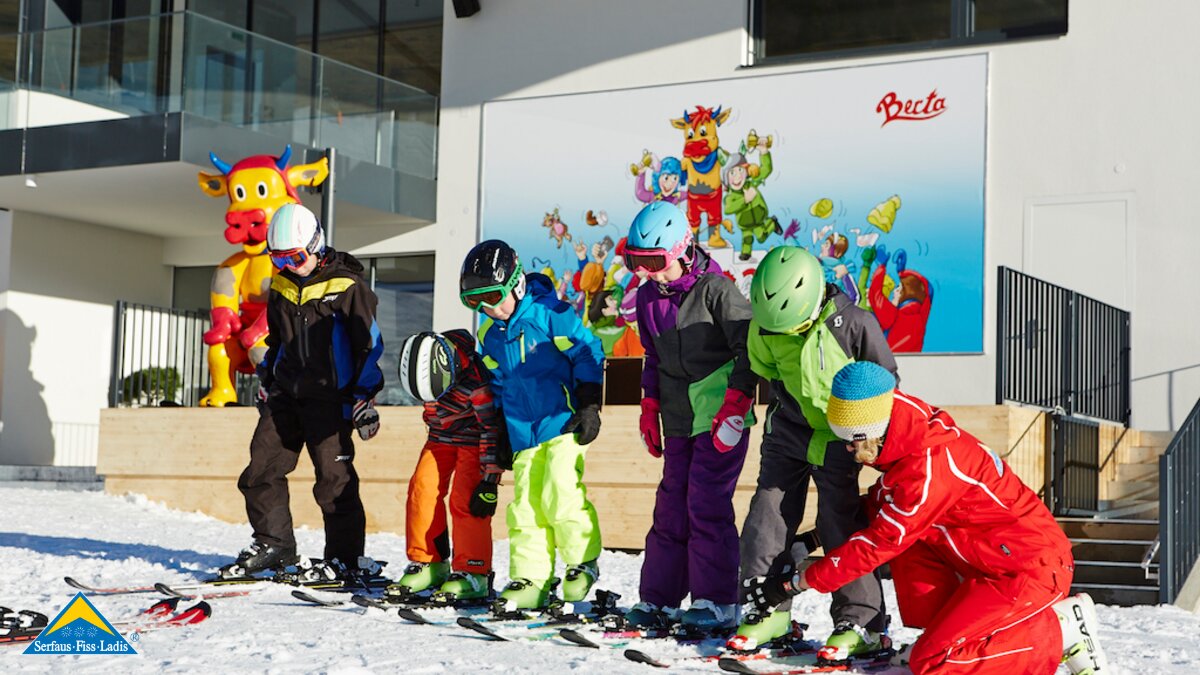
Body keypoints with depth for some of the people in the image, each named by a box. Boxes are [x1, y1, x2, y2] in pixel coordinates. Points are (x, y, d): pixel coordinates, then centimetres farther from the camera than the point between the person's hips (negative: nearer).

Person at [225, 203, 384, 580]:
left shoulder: (348, 287, -8)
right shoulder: (281, 287, 12)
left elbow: (369, 344, -7)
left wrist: (365, 398, -10)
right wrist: (265, 384, 23)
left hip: (328, 397, -6)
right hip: (285, 394, 7)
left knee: (334, 478, -6)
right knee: (262, 469, 4)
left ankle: (346, 555, 3)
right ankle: (273, 544, 17)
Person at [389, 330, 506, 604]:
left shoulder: (475, 377, -33)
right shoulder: (422, 362, -14)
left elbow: (493, 427, -25)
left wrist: (490, 480, -23)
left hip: (476, 439, -6)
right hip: (441, 436, 6)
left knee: (466, 500, -16)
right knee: (421, 490, -5)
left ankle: (473, 574, -9)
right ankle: (427, 564, 6)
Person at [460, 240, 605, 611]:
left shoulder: (550, 314, -10)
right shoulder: (489, 334, 10)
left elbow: (587, 353, -7)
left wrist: (589, 405, -10)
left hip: (564, 424, -6)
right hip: (524, 434, 6)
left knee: (561, 495, -15)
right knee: (525, 506, 3)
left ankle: (583, 562, 5)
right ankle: (530, 580, 9)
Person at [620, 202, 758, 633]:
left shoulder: (716, 290, -13)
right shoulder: (648, 296, 9)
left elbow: (749, 351, -13)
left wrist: (733, 410, -16)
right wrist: (649, 410, 16)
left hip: (721, 419, -7)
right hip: (679, 421, 7)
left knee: (706, 502, -11)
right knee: (671, 507, 7)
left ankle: (718, 603, -4)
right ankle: (658, 598, 13)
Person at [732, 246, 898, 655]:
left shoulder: (854, 325, -21)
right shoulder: (764, 324, -9)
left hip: (839, 438, -4)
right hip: (789, 434, 4)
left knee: (840, 524, -9)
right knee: (767, 516, 0)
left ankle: (860, 621, -4)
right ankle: (768, 611, 9)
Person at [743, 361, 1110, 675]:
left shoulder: (929, 470, -26)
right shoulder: (912, 440, 2)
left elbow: (877, 544, -21)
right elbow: (879, 508, 17)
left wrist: (795, 582, -17)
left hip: (1032, 570, -9)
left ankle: (1061, 633, -4)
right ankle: (940, 630, 7)